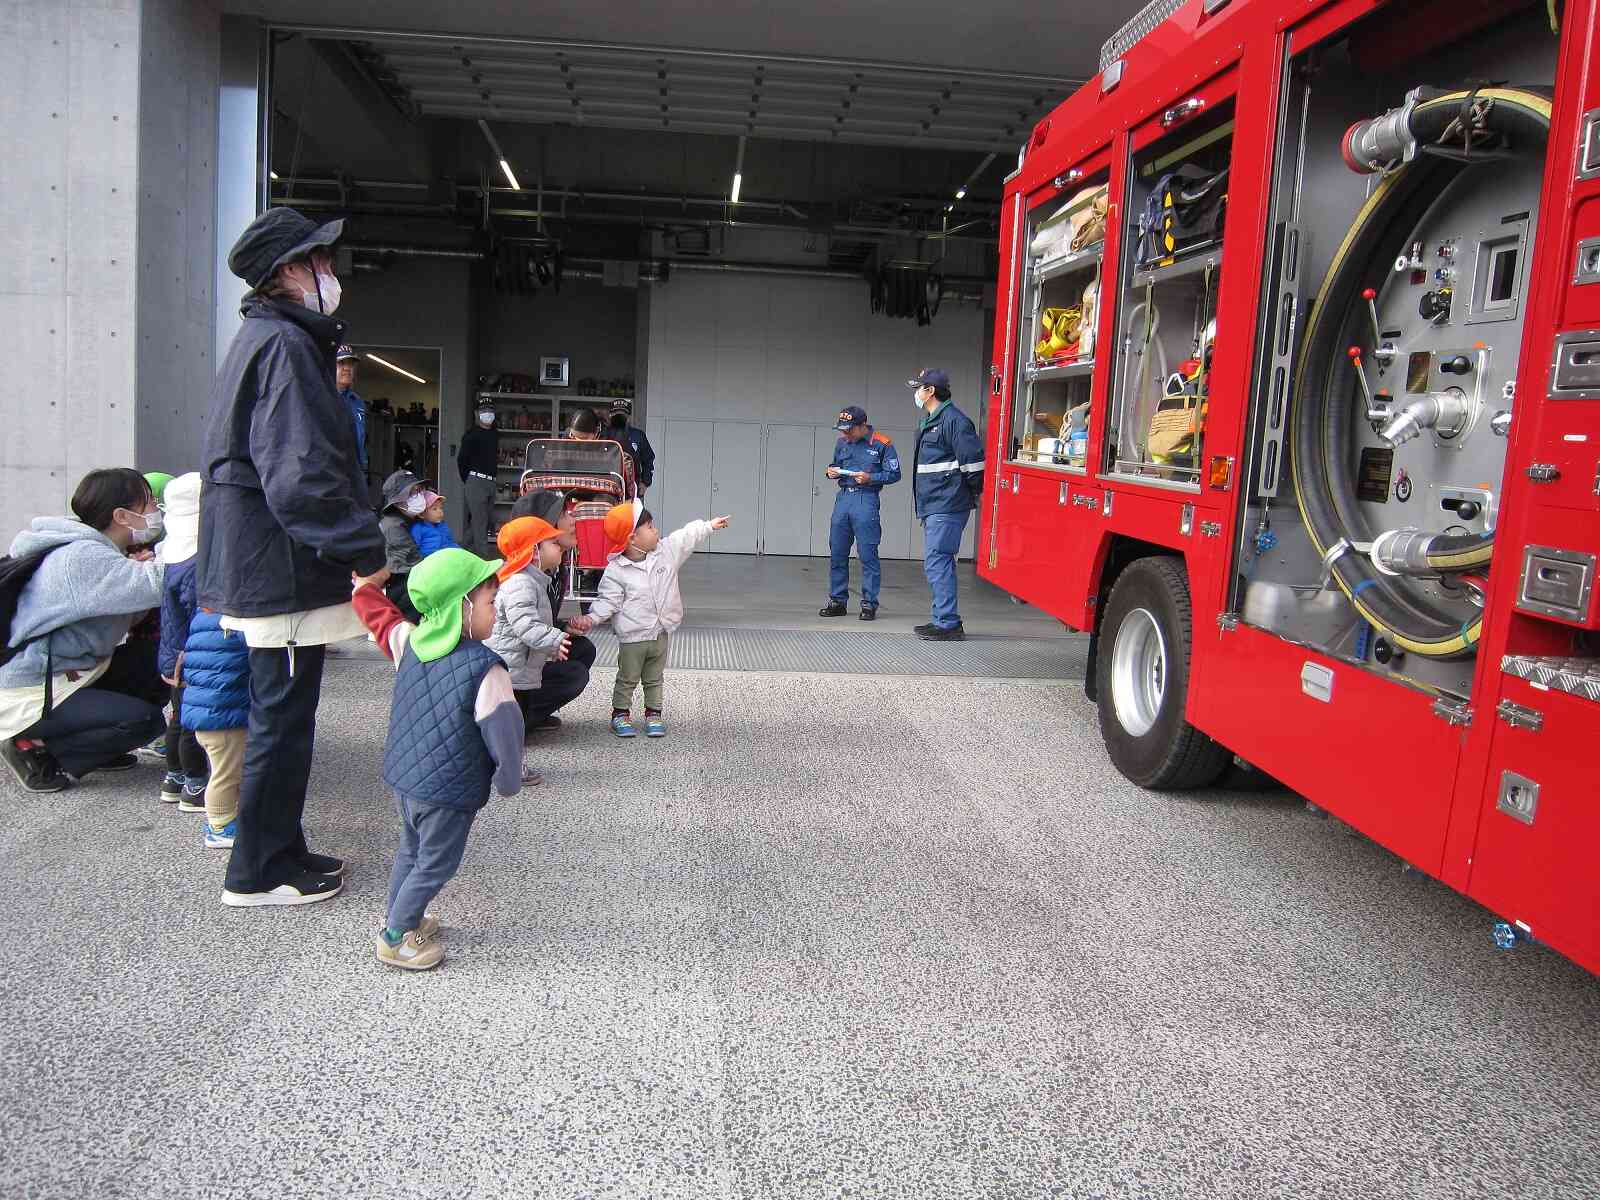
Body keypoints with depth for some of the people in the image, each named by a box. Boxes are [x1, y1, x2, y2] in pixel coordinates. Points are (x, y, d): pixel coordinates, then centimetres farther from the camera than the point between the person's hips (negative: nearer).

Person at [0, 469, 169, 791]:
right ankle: (34, 750, -5)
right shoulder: (82, 557, -23)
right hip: (28, 697, -10)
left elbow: (128, 614, 8)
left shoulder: (92, 549, 9)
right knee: (145, 720, -20)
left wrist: (138, 568, -10)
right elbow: (157, 585, -34)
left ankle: (95, 744, 15)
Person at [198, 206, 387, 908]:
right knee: (283, 722, 0)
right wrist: (367, 550, -22)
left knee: (282, 716, 17)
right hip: (283, 569, -11)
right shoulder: (285, 345, -16)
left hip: (264, 569, 11)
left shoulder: (265, 340, 18)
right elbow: (302, 476, -26)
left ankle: (279, 851, 29)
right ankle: (260, 873, 12)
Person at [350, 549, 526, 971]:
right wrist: (510, 780, -3)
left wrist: (366, 584, 34)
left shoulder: (409, 642, -3)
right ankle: (396, 937, 20)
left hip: (402, 776, 8)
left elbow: (377, 613, 14)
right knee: (436, 865, 11)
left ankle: (400, 918, 41)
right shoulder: (485, 669, -22)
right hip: (448, 791, -8)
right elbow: (504, 732, -19)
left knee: (411, 850, 27)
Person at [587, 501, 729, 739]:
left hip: (661, 634, 5)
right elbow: (609, 601, -14)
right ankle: (620, 714, 23)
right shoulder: (616, 571, -16)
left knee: (655, 679, 17)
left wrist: (710, 525, 15)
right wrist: (592, 618, -27)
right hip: (632, 637, -4)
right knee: (627, 679, 9)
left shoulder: (667, 550, -4)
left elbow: (688, 537, 9)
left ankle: (653, 714, 29)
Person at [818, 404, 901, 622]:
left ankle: (869, 604, 4)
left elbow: (894, 474, -3)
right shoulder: (842, 442, 12)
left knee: (867, 554, -4)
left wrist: (870, 478, -16)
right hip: (843, 498, 6)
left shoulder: (882, 444, -5)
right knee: (837, 553, 7)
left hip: (866, 500, -6)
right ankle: (837, 601, 17)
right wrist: (831, 471, 4)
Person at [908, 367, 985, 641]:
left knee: (937, 562, -12)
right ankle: (944, 620, 22)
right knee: (937, 563, 14)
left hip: (947, 506, -11)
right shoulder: (929, 421, 19)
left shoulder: (953, 420, -14)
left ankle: (948, 624, -10)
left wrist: (975, 493, -8)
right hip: (933, 506, 11)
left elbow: (973, 461, -18)